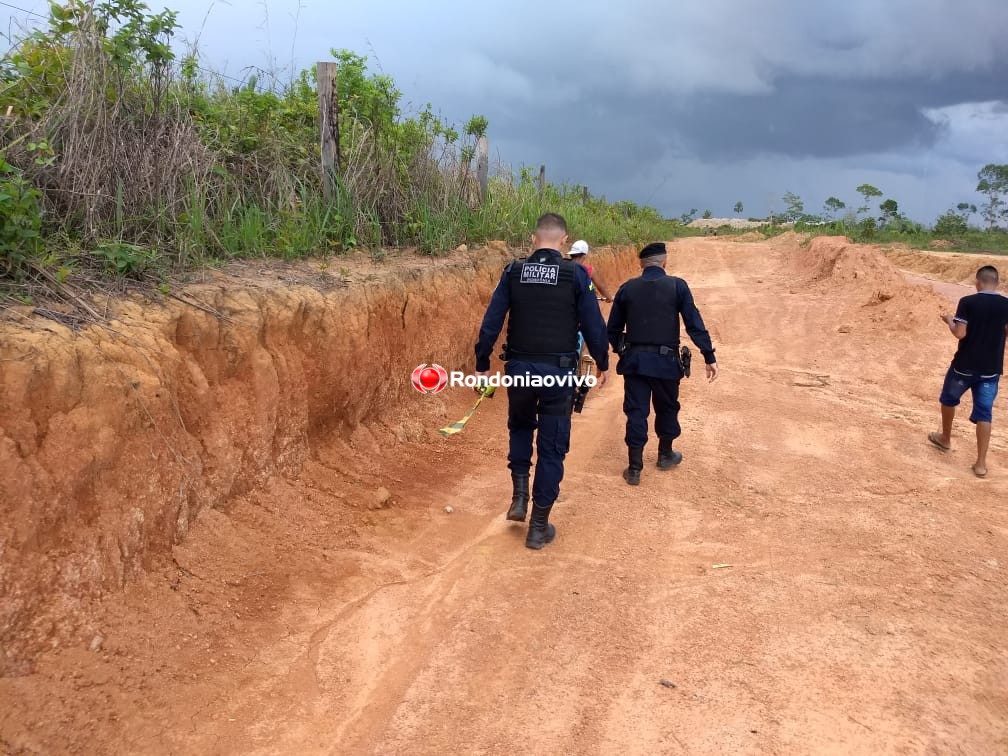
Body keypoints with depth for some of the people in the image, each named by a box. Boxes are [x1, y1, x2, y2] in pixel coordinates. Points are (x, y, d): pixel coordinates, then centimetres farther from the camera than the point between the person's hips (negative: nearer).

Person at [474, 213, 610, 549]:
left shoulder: (514, 271, 0)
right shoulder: (576, 274, -5)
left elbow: (491, 322, -1)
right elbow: (593, 324, -2)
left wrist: (482, 364, 8)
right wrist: (602, 363, 12)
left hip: (519, 368, 2)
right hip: (559, 371, -2)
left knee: (520, 428, 29)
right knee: (552, 447, 8)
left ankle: (520, 495, 19)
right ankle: (539, 526, 14)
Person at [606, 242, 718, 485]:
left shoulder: (627, 288, 3)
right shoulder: (677, 286, -5)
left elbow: (613, 328, 7)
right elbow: (695, 325, -9)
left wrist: (621, 350, 24)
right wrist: (709, 357, -6)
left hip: (634, 359, 2)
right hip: (665, 360, -1)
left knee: (636, 411, 5)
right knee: (667, 408, 18)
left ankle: (634, 468, 5)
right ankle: (665, 455, 35)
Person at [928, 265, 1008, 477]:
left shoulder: (967, 302, -12)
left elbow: (960, 333, -16)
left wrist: (949, 320, 2)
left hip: (964, 365, -2)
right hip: (991, 369, 2)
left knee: (949, 399, 24)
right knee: (984, 413, 5)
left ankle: (945, 438, 41)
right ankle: (981, 463, 2)